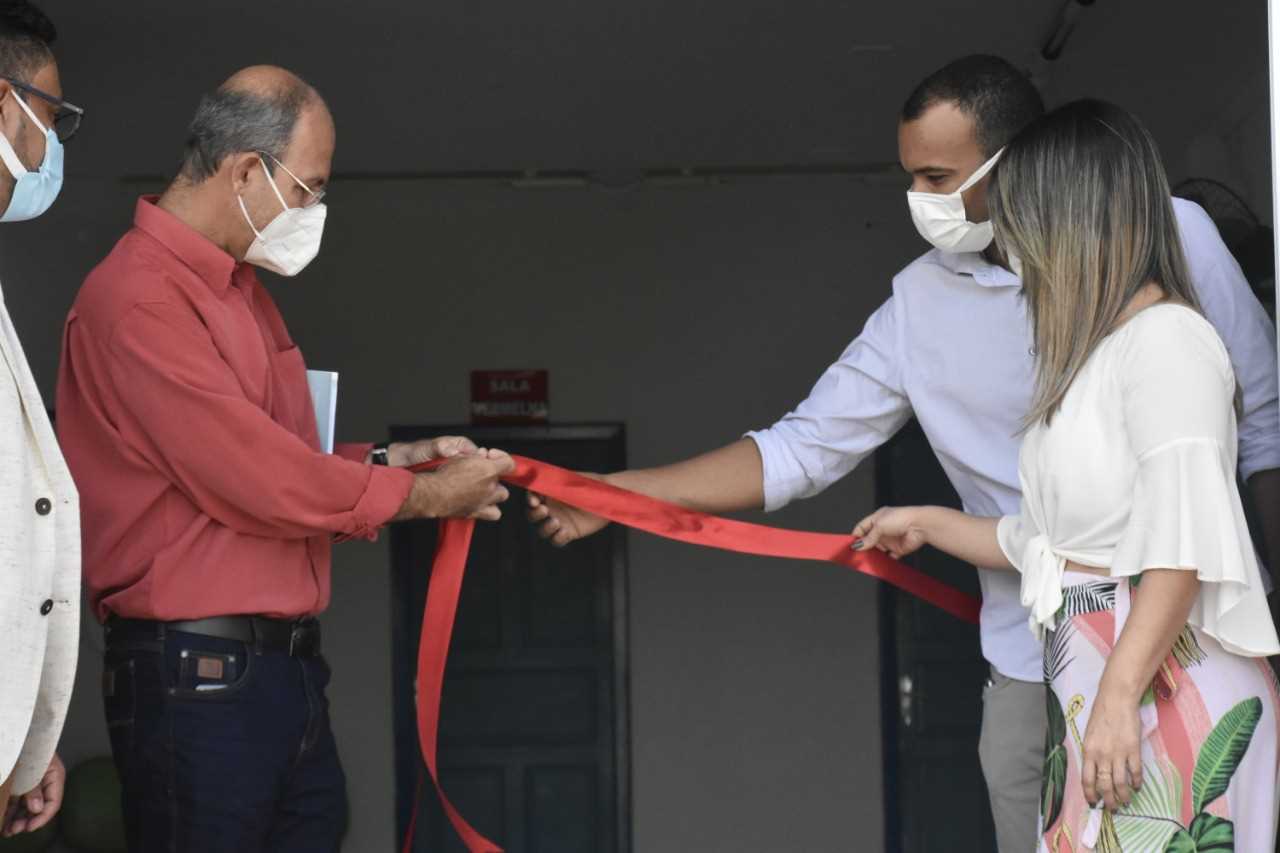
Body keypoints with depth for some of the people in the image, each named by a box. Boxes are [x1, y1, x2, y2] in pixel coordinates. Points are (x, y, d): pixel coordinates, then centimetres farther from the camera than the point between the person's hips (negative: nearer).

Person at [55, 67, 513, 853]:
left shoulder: (242, 289, 16)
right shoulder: (139, 299, -16)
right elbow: (259, 483, -18)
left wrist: (389, 461, 7)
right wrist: (420, 495, -7)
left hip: (287, 663, 9)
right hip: (199, 676, -9)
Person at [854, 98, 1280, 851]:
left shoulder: (1167, 339, -8)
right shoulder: (1092, 359, 19)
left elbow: (1183, 544, -18)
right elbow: (1047, 544, 25)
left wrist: (1119, 694, -24)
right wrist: (927, 525, 38)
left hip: (1168, 690, -8)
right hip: (1095, 697, 8)